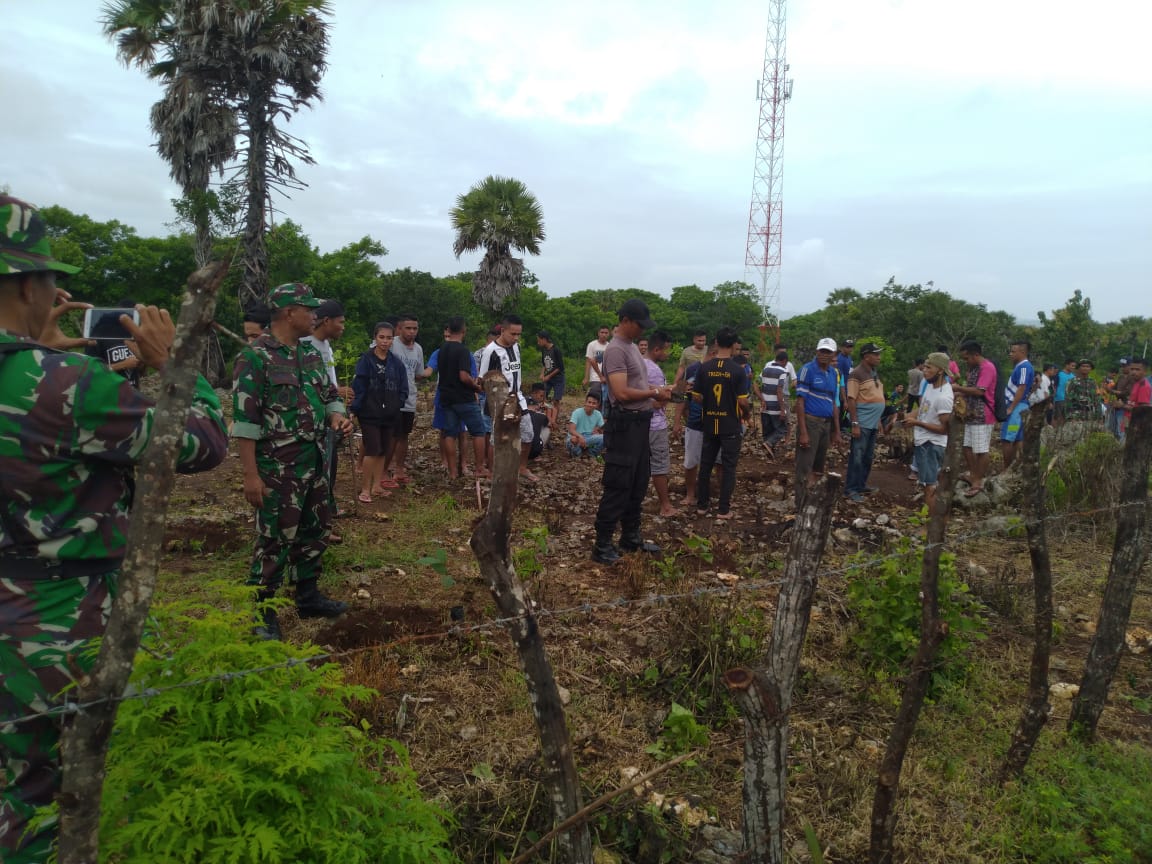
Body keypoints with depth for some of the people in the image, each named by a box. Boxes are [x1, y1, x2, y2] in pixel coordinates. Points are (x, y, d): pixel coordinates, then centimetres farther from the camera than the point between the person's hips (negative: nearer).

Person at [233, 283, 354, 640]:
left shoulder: (311, 353, 10)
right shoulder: (256, 357, -13)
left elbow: (328, 395, 20)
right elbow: (244, 420, -16)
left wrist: (337, 415, -4)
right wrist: (251, 475, -18)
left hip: (316, 461, 8)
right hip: (278, 466, -8)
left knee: (314, 532, 16)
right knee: (274, 539, 0)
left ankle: (308, 596, 32)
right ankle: (260, 612, 15)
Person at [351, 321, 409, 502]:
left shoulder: (396, 363, 5)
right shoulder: (366, 360, -7)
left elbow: (403, 388, 10)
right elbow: (358, 387, -10)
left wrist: (397, 405, -1)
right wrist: (354, 409, -13)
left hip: (390, 415, 5)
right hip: (369, 414, -5)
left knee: (383, 452, 11)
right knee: (372, 451, -10)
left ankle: (376, 485, 22)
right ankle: (365, 489, 0)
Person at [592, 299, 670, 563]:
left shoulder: (632, 346, 15)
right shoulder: (616, 350, -17)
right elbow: (622, 393, -26)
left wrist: (657, 391, 3)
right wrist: (654, 393, -16)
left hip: (640, 423, 10)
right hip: (625, 424, -10)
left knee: (637, 485, 17)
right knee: (618, 487, -5)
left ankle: (631, 537, 29)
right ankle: (602, 546, 3)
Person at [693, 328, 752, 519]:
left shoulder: (704, 367, -4)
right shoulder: (738, 370, -12)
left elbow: (697, 397, -1)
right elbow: (742, 401, -12)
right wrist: (748, 413, 8)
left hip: (710, 425, 3)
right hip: (731, 426, -3)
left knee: (705, 465, 13)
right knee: (728, 467, 6)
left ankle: (701, 505, 19)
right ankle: (723, 509, 8)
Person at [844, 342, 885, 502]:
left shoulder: (875, 373, 14)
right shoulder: (857, 374, -13)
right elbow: (851, 400, -16)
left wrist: (878, 420, 19)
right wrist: (855, 424, -20)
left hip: (873, 423, 8)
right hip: (862, 423, -8)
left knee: (868, 457, 14)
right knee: (857, 457, -4)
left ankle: (861, 485, 25)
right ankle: (851, 489, 3)